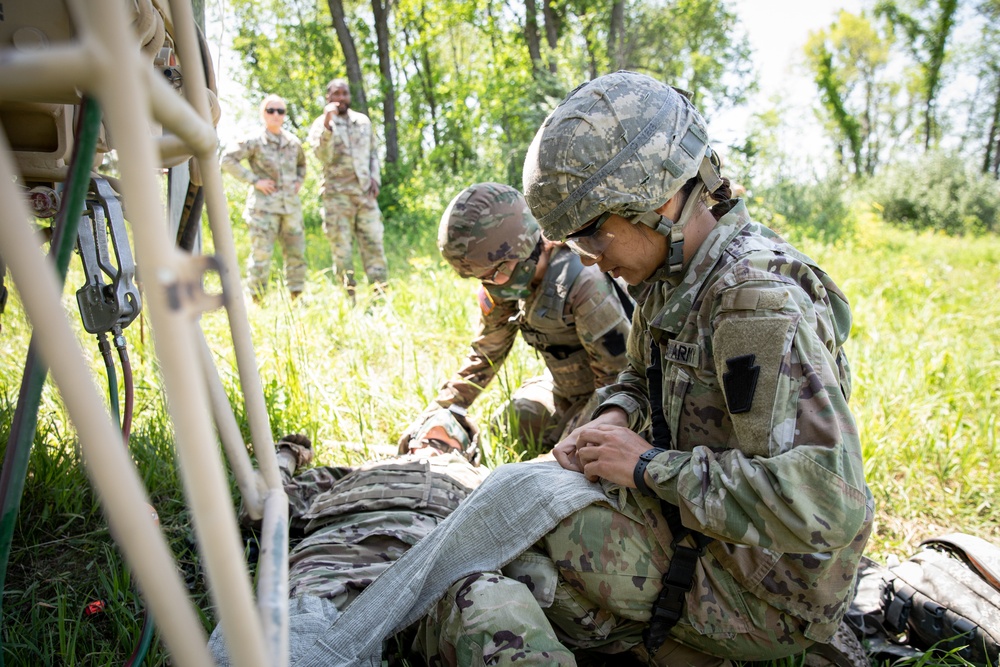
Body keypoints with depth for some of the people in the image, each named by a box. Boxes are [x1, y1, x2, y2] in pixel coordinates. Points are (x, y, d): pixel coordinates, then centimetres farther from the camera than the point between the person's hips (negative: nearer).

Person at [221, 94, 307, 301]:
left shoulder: (294, 142, 13)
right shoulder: (254, 142, -2)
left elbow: (302, 164, 31)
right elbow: (228, 160, -4)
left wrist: (299, 181, 11)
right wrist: (254, 180, -10)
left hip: (291, 205, 5)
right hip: (264, 206, -5)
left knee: (296, 253, 5)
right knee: (261, 254, -7)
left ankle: (296, 298, 16)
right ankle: (258, 301, 1)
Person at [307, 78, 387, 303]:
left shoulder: (363, 121, 15)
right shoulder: (321, 124, 3)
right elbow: (324, 157, -13)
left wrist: (375, 178, 4)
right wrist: (327, 124, -24)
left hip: (365, 193, 3)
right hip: (337, 194, -3)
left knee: (374, 243, -3)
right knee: (342, 248, -2)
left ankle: (380, 295, -2)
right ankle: (350, 299, 2)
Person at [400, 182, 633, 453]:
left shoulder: (583, 283, -34)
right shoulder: (509, 278, -11)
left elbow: (617, 376, -27)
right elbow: (485, 354, 1)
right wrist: (436, 414, -3)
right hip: (563, 389, 7)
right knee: (505, 427, -1)